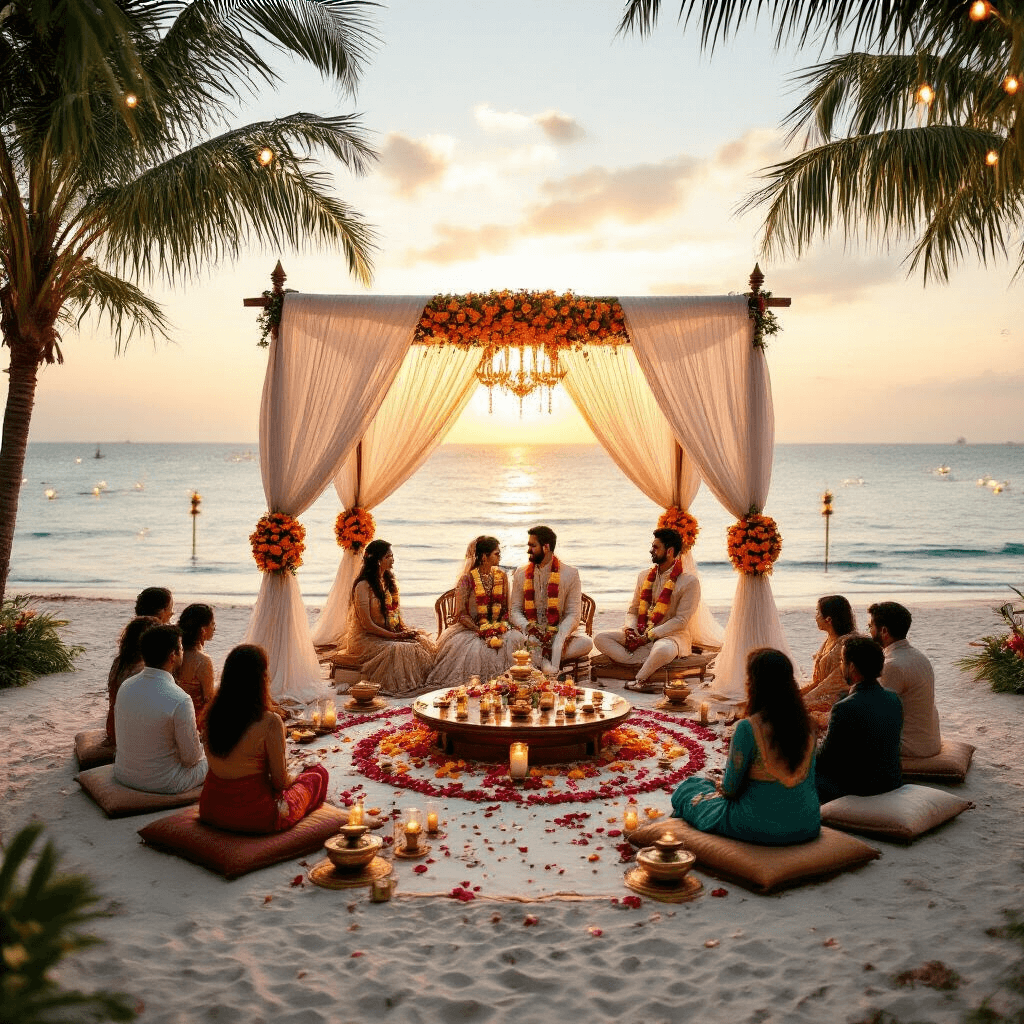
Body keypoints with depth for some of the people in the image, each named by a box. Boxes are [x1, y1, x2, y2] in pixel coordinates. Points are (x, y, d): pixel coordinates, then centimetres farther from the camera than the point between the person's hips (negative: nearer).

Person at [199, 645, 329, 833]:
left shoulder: (212, 715, -5)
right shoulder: (270, 722, -24)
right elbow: (280, 781, -14)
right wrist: (294, 778, 9)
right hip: (254, 817, -6)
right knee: (318, 774, 20)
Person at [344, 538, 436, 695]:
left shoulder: (389, 581, 13)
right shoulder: (363, 586, -14)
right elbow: (367, 624, -18)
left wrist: (404, 629, -3)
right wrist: (394, 635, -19)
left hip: (391, 632, 8)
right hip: (365, 638, -8)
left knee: (424, 641, -14)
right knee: (398, 649, -34)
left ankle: (421, 682, -11)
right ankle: (398, 687, -21)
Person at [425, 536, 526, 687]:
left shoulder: (501, 577, 9)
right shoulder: (467, 579, -6)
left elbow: (506, 609, 12)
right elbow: (462, 614, -9)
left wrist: (500, 629, -8)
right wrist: (482, 633, -19)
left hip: (499, 628, 4)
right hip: (471, 628, -4)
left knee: (516, 640, -26)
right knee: (474, 650, -36)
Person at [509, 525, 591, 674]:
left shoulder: (570, 574, 3)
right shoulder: (521, 573, 11)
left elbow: (573, 615, 0)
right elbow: (515, 610, 9)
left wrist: (559, 637, -19)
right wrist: (527, 628, -14)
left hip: (557, 636, 0)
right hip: (530, 638, 0)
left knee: (586, 643, -30)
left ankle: (537, 656, -35)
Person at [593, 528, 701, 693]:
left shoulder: (689, 581, -6)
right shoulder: (645, 575, 13)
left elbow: (681, 620, -11)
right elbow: (632, 609, 16)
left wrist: (648, 636, -16)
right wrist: (629, 629, -8)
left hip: (672, 635, -6)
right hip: (639, 634, 6)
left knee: (663, 650, -43)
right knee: (600, 638, -14)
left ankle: (639, 679, -14)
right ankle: (645, 664, -28)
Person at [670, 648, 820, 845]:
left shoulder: (747, 728, -22)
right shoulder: (807, 725, -4)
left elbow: (730, 789, -14)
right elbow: (809, 782, 8)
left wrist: (726, 789, 11)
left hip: (759, 828, -6)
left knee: (688, 789, 20)